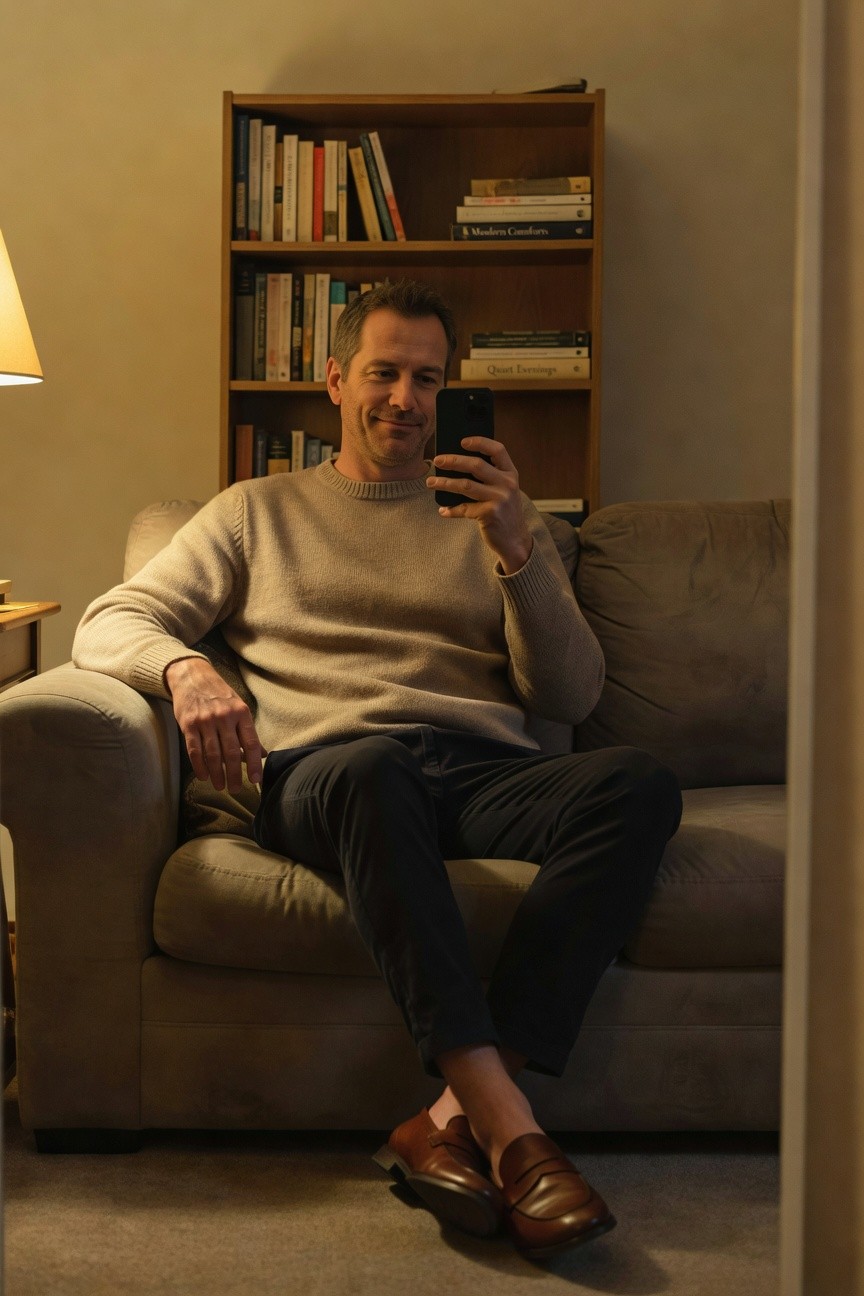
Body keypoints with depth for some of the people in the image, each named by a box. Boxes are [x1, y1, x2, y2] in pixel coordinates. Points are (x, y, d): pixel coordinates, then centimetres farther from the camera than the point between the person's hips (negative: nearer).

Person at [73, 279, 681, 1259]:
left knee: (640, 784, -31)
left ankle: (454, 1119, -37)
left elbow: (572, 696, 16)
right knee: (371, 766, -40)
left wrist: (516, 551, -1)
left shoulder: (493, 515, 28)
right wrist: (184, 670, -12)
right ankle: (508, 1126, -44)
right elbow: (108, 625, 14)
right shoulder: (259, 511, 25)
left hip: (488, 774, 2)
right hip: (326, 770, -2)